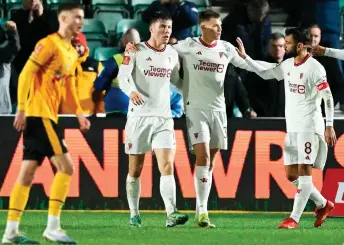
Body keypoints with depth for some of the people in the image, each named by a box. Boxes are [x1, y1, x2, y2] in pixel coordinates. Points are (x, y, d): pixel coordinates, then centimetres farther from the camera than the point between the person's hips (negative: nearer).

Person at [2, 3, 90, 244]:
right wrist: (22, 109, -18)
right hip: (38, 113, -9)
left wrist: (79, 113, 15)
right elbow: (25, 74, -14)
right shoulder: (49, 44, -10)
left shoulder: (72, 53, 17)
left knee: (28, 171, 7)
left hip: (48, 115, 9)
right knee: (65, 166, -13)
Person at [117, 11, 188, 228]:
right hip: (139, 115, -3)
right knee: (135, 169, 3)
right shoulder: (136, 51, -3)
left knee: (167, 166, -11)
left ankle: (172, 214, -20)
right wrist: (131, 91, -32)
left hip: (164, 117, 3)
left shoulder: (172, 54, 12)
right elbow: (123, 76, -13)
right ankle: (134, 214, 15)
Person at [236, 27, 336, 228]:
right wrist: (245, 57, 19)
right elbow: (265, 74, 25)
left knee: (304, 171, -9)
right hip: (292, 127, 8)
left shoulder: (314, 68, -13)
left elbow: (328, 97, -13)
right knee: (291, 174, 8)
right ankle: (323, 204, 23)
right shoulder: (288, 65, 10)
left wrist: (330, 126, -16)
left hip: (309, 126, -8)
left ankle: (294, 218, -10)